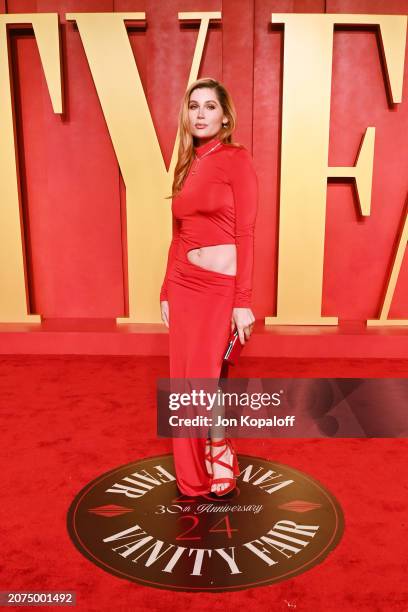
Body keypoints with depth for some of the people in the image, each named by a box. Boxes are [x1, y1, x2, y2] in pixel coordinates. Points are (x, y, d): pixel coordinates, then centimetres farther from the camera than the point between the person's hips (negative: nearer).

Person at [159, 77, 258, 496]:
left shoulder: (236, 158, -4)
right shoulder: (187, 166, 14)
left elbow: (245, 234, -10)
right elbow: (178, 237, 14)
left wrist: (243, 301, -15)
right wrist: (166, 292, 11)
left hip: (221, 288, -6)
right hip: (183, 285, 6)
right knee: (186, 382, 9)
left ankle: (219, 463, 24)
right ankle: (193, 474, 29)